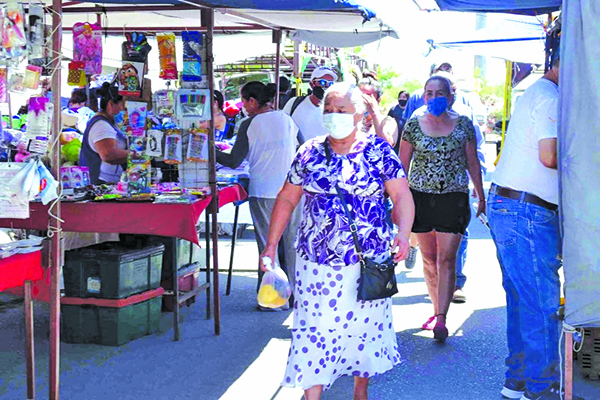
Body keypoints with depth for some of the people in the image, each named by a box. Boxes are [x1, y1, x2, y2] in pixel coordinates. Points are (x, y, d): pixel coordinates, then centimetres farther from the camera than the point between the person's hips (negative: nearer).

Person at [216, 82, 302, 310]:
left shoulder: (249, 125, -4)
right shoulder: (286, 119, 7)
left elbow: (234, 161, -5)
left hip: (263, 192, -3)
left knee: (268, 246, 4)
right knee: (292, 242, 11)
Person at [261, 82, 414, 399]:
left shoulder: (378, 151, -1)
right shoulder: (309, 152, 5)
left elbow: (402, 197, -4)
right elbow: (286, 199, 10)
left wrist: (403, 235, -21)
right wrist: (271, 245, 6)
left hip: (368, 259, -1)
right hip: (316, 260, 1)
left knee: (364, 324, 10)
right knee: (314, 327, -2)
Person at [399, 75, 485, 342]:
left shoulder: (463, 125, 2)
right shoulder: (413, 125, 3)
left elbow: (473, 163, 9)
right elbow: (402, 165, 7)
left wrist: (481, 197, 11)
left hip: (453, 198, -2)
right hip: (420, 197, 2)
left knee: (446, 260, -7)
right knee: (429, 258, 9)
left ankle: (441, 319, -7)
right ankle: (437, 310, 24)